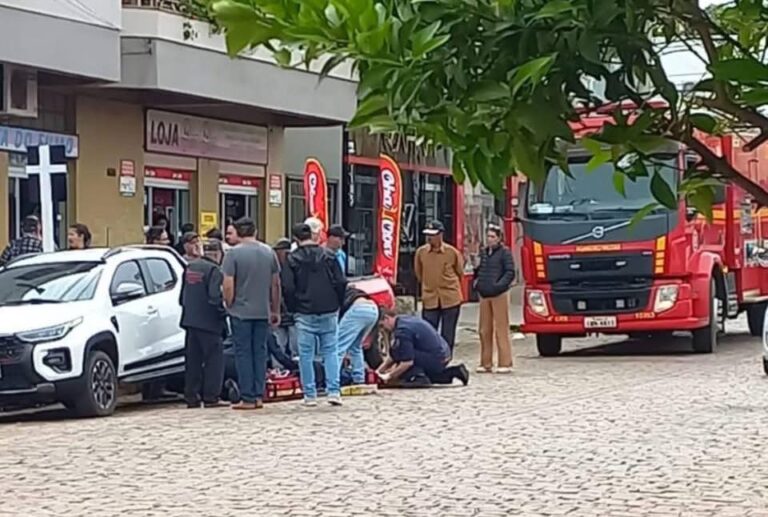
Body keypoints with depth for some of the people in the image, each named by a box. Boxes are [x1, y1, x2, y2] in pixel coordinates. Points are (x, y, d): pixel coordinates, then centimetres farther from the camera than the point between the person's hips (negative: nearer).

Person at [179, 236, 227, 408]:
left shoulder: (189, 267, 11)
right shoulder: (214, 270, -13)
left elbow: (182, 296, 18)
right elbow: (215, 297, -21)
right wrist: (223, 311, -6)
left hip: (191, 321, 7)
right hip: (209, 322, -7)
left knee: (193, 360, 12)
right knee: (214, 359, 0)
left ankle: (191, 397, 14)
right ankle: (210, 397, -4)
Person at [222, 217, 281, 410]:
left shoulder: (233, 253, -9)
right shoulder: (269, 252, 5)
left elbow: (228, 286, -14)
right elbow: (276, 284, 9)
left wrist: (229, 305, 2)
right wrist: (275, 310, 17)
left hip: (241, 312, -4)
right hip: (263, 312, 4)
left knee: (243, 353, 1)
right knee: (260, 352, 11)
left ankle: (248, 398, 1)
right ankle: (259, 396, 11)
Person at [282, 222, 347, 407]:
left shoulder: (292, 259, -4)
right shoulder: (328, 255, 1)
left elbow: (287, 287, -7)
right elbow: (341, 282, -1)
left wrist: (293, 308, 7)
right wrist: (337, 304, 12)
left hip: (304, 314, -2)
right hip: (329, 312, 2)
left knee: (306, 354, 5)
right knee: (330, 351, 8)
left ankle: (310, 395, 6)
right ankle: (334, 391, -2)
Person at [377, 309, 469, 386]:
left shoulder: (402, 330, -17)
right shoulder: (408, 320, 13)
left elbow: (407, 362, -21)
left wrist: (389, 376, -10)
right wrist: (380, 369, 19)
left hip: (435, 360, -10)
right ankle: (454, 372, 22)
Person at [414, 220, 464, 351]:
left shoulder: (452, 252, -7)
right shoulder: (421, 252, -2)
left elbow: (460, 273, 8)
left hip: (450, 299, -1)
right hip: (430, 300, 1)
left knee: (448, 336, 7)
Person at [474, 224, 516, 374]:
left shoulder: (504, 252, -3)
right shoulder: (484, 252, 15)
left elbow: (510, 272, -9)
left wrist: (499, 285, -18)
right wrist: (476, 281, 11)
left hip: (499, 295, -6)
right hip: (484, 295, 6)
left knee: (501, 329, -5)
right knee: (484, 330, 6)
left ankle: (505, 363, -3)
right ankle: (486, 363, 11)